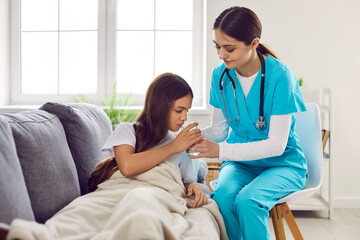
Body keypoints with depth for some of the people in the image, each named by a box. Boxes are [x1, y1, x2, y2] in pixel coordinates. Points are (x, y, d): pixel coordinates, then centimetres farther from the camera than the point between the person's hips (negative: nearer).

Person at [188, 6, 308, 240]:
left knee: (247, 200, -32)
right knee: (222, 195, -29)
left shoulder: (279, 76, -18)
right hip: (240, 162, 4)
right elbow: (219, 128, 6)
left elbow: (277, 144, -21)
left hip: (282, 164, -3)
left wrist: (220, 150, -29)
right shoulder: (220, 74, -2)